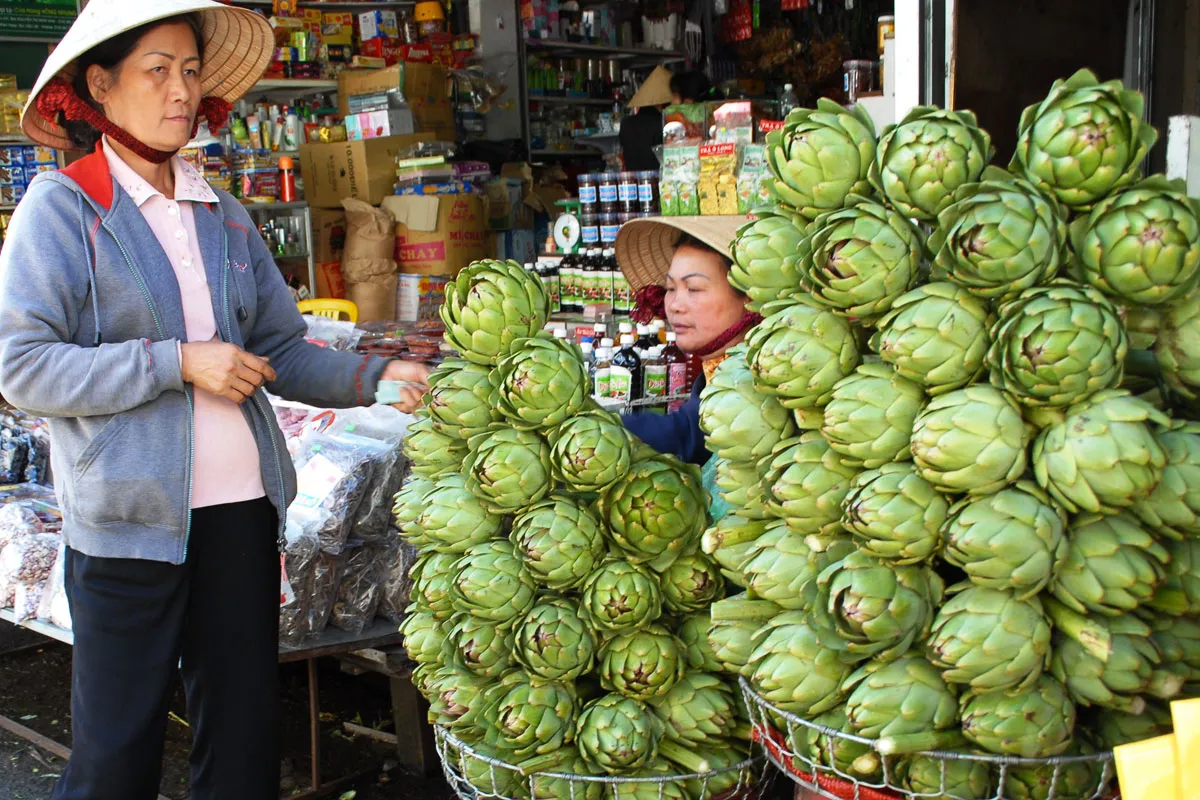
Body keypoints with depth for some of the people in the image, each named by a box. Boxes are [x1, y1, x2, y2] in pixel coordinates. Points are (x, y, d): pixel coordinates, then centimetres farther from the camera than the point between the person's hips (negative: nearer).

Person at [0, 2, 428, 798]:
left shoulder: (224, 216, 13)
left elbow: (282, 349, 11)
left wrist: (375, 375, -6)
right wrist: (177, 363, -15)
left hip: (242, 502, 5)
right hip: (129, 514, -5)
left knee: (246, 727, 12)